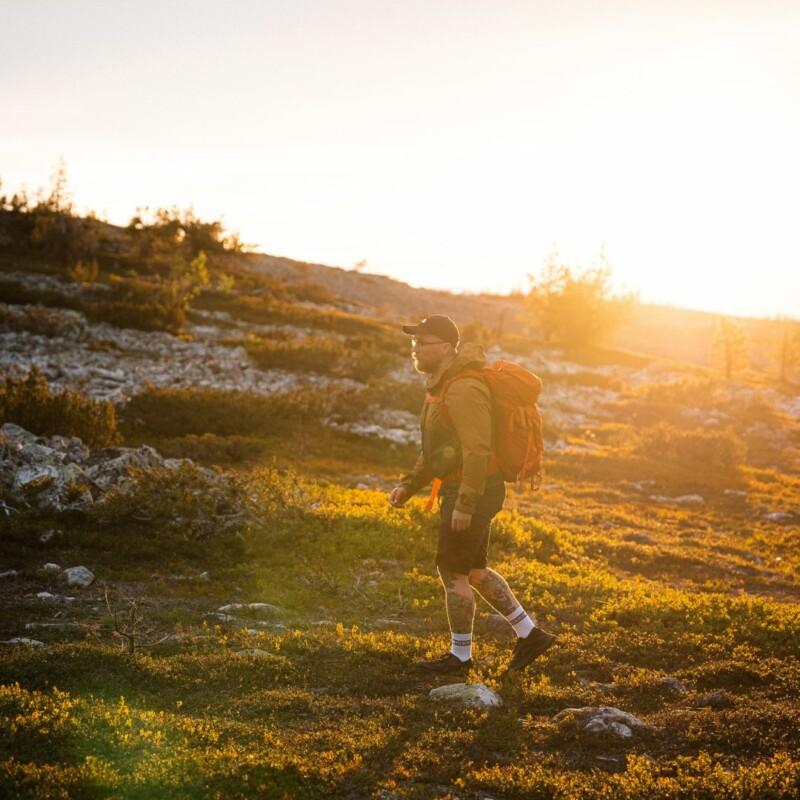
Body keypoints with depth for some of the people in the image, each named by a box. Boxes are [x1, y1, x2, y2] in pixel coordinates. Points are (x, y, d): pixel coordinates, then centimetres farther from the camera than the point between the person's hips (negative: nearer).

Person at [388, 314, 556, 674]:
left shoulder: (463, 390, -21)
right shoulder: (445, 386, 13)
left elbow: (478, 450, -25)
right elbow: (439, 448, 19)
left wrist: (464, 506, -24)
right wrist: (407, 486, 12)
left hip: (474, 493, -10)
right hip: (461, 492, 10)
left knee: (453, 573, 1)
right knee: (474, 572, 17)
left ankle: (460, 655, 14)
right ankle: (529, 634, 23)